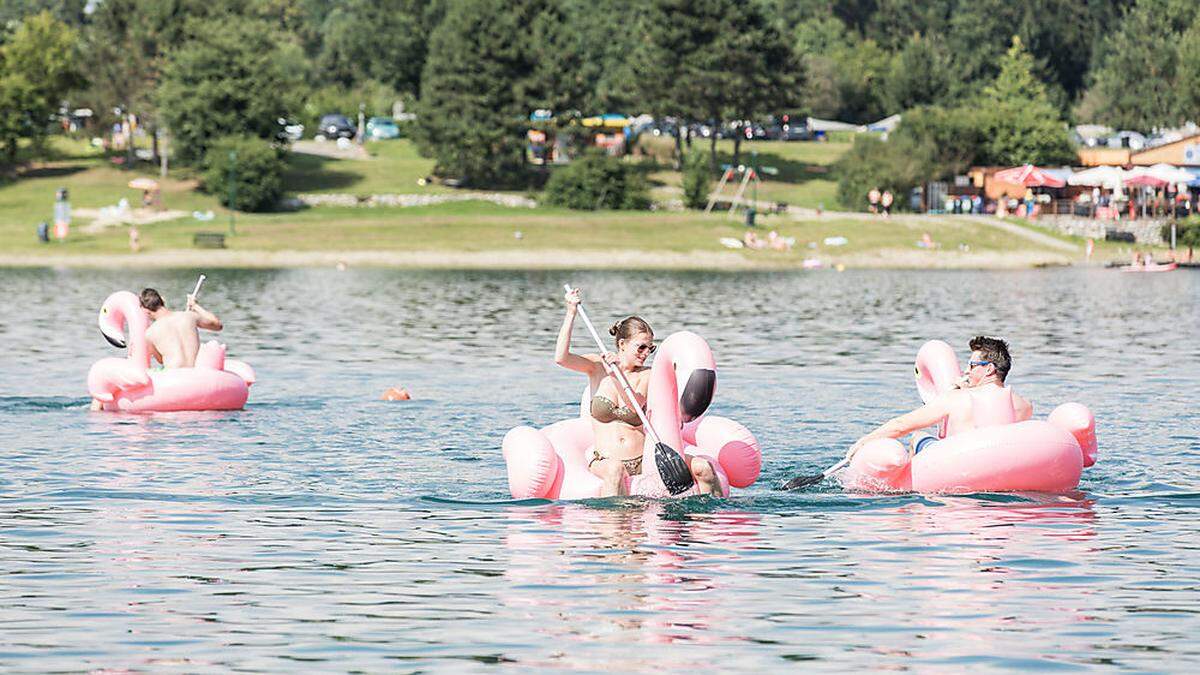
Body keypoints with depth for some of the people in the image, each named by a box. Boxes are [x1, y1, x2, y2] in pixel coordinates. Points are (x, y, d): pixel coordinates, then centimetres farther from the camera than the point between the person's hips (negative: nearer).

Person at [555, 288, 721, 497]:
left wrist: (617, 373, -27)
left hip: (643, 460, 2)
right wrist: (571, 312, -14)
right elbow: (561, 358, -11)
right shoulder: (597, 367, 6)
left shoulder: (648, 376, 6)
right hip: (604, 461, -2)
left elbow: (635, 407, -13)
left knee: (702, 468, -17)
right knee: (615, 469, -40)